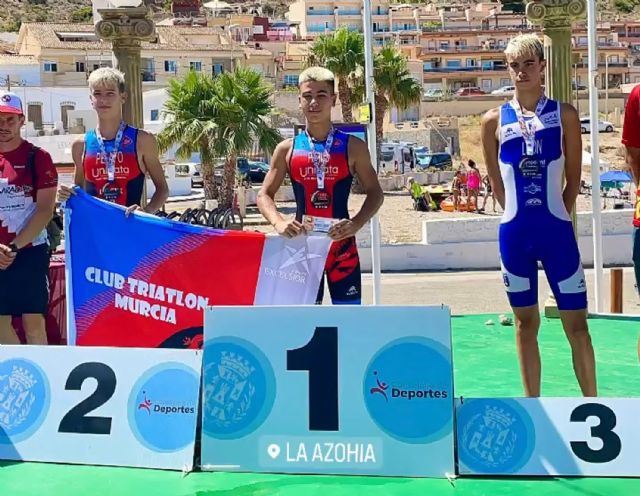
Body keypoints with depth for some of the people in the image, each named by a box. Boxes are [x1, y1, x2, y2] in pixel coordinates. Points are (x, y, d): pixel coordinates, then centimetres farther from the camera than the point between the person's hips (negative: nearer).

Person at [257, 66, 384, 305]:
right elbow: (264, 195, 7)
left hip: (342, 245, -1)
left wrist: (356, 224, -13)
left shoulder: (353, 147, 0)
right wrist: (279, 223, -13)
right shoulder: (287, 150, 3)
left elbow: (375, 193, 4)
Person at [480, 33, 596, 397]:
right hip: (514, 232, 1)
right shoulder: (495, 120, 3)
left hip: (557, 229, -1)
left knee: (576, 322, 1)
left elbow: (574, 178, 4)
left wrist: (556, 217, 2)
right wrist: (521, 214, 5)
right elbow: (497, 183, 10)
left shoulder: (564, 114, 1)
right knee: (526, 321, 10)